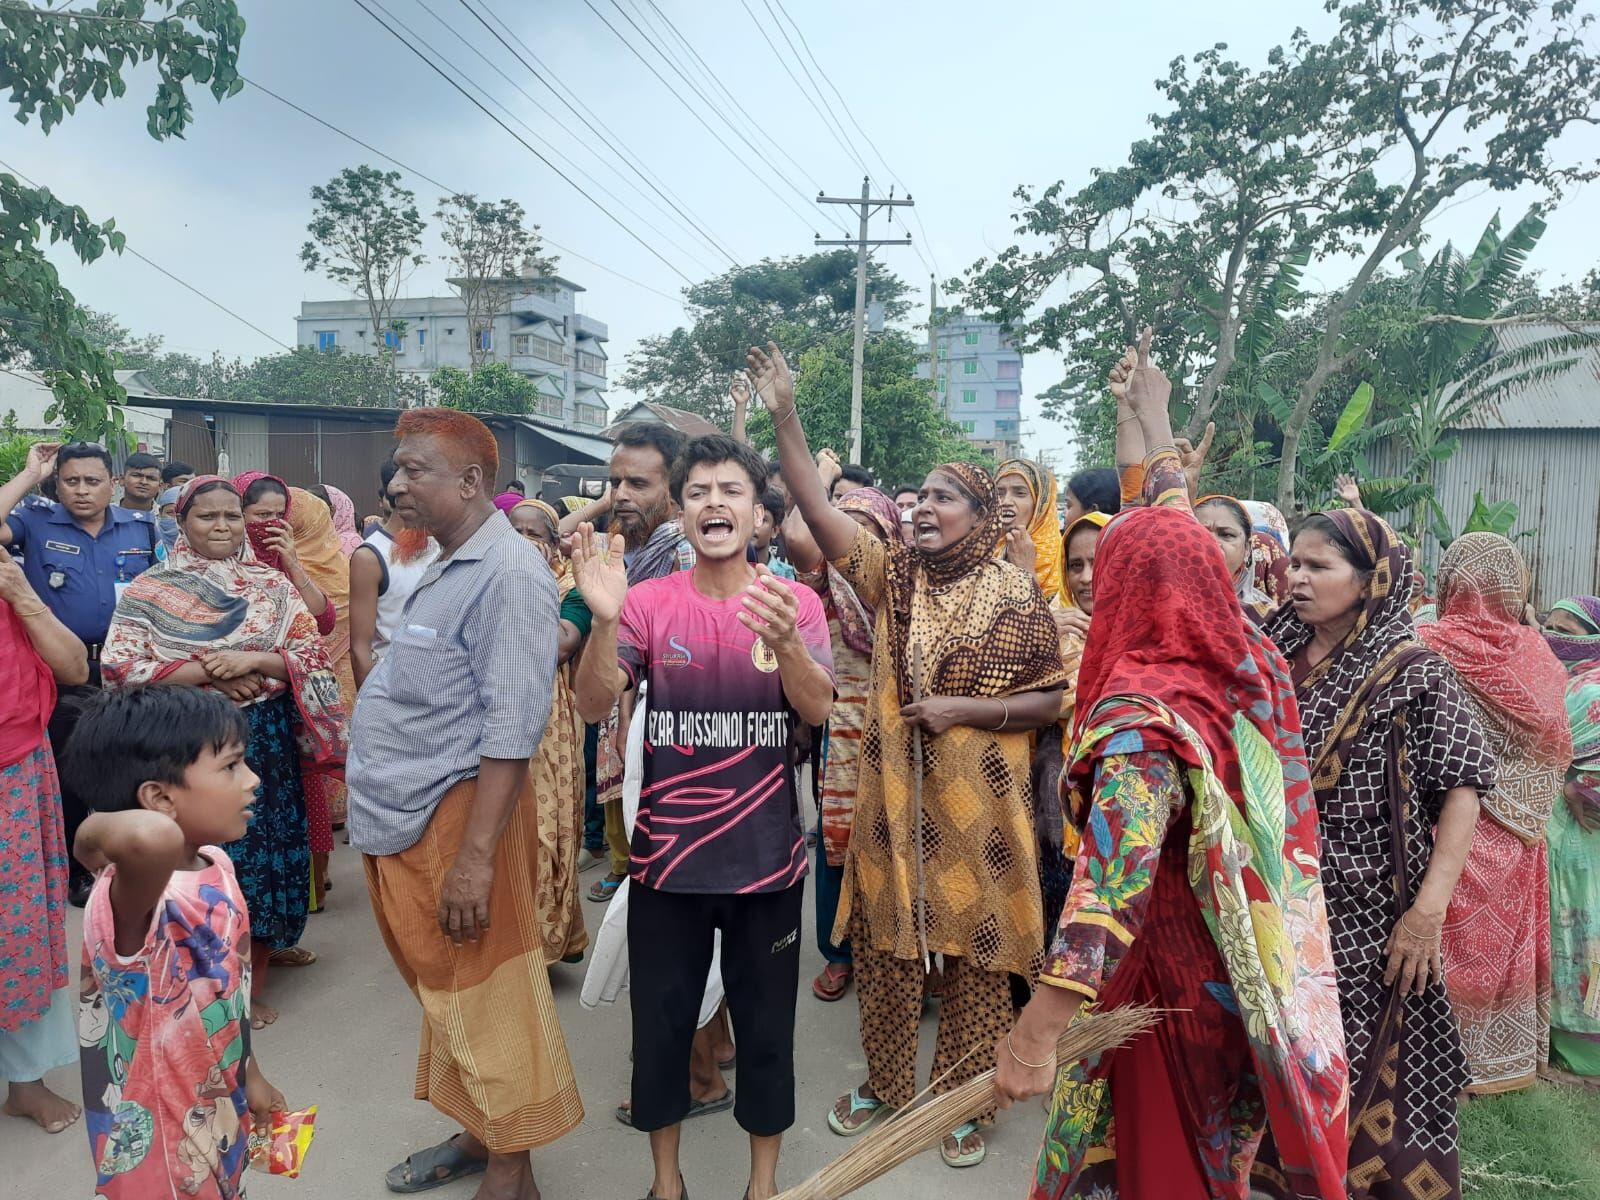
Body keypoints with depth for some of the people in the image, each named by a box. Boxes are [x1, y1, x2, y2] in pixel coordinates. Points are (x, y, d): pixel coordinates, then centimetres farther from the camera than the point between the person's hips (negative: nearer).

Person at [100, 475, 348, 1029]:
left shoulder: (272, 585, 4)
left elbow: (314, 655, 1)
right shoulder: (149, 589, 0)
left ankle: (252, 986, 24)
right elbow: (118, 667, -9)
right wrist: (207, 672, -17)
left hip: (264, 743, 2)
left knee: (261, 859, 6)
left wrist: (252, 660, -16)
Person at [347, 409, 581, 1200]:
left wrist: (476, 854, -25)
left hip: (455, 818, -9)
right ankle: (477, 1135, 38)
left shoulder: (507, 573, -17)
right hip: (403, 820, 9)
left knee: (487, 1000, 5)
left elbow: (512, 726, -22)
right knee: (446, 991, 20)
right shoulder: (444, 570, 14)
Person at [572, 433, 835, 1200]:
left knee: (766, 1025, 15)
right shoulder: (649, 602, -4)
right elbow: (593, 706, -14)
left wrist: (784, 640, -37)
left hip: (765, 857, 0)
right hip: (667, 855, 1)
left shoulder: (797, 602, -5)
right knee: (660, 1022, 15)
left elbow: (818, 710, -17)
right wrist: (604, 620, -33)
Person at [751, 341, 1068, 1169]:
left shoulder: (1018, 597, -6)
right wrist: (784, 417, -16)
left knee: (974, 957, 9)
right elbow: (818, 510, -8)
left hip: (976, 808, -3)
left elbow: (1052, 700, -4)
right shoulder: (893, 577, 2)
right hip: (892, 799, 3)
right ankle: (884, 1081, 36)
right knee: (884, 947, 14)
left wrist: (962, 709, -16)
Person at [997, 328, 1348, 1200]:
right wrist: (1155, 423, 24)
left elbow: (1115, 872, -38)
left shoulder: (1142, 713, -26)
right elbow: (1181, 547, 11)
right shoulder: (1247, 661, -5)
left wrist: (1038, 1027, -43)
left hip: (1170, 987, -7)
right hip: (1250, 972, 7)